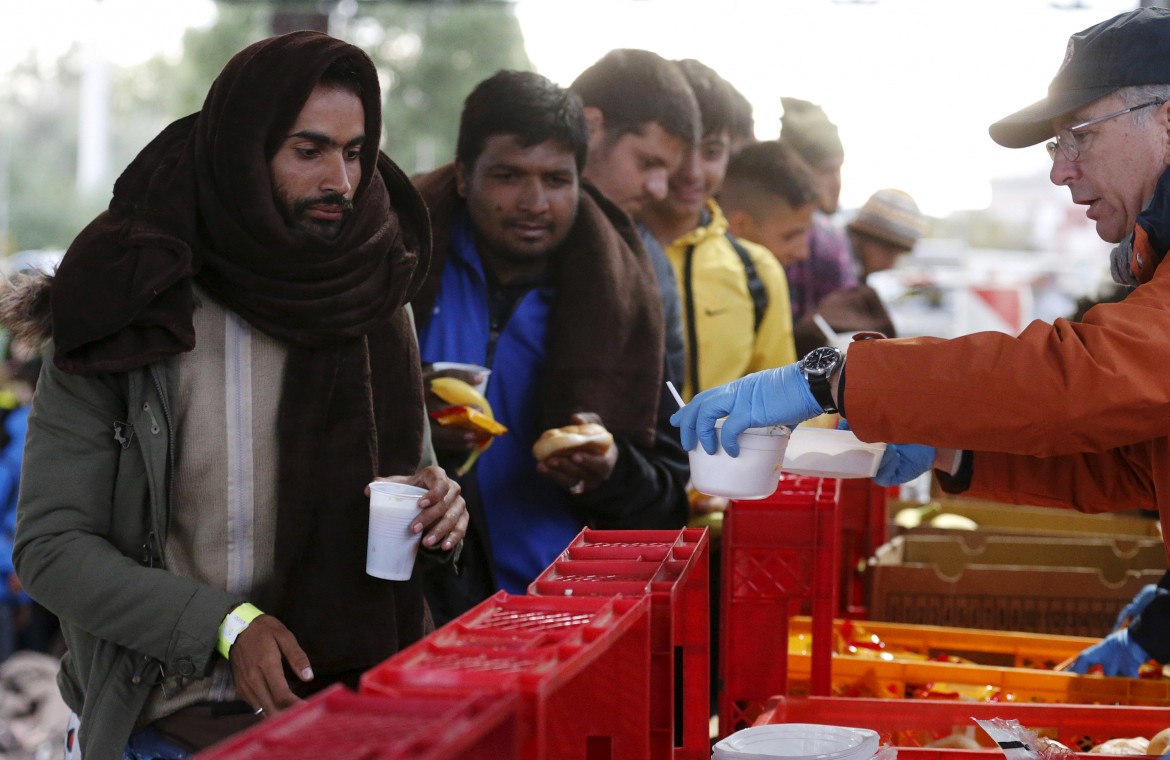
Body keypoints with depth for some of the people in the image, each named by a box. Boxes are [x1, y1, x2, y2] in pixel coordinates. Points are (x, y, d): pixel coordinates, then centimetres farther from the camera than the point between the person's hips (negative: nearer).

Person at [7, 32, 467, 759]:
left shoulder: (375, 298, 6)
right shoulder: (130, 304, -7)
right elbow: (50, 544, -8)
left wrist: (433, 509, -6)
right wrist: (223, 625, -19)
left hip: (350, 697, 4)